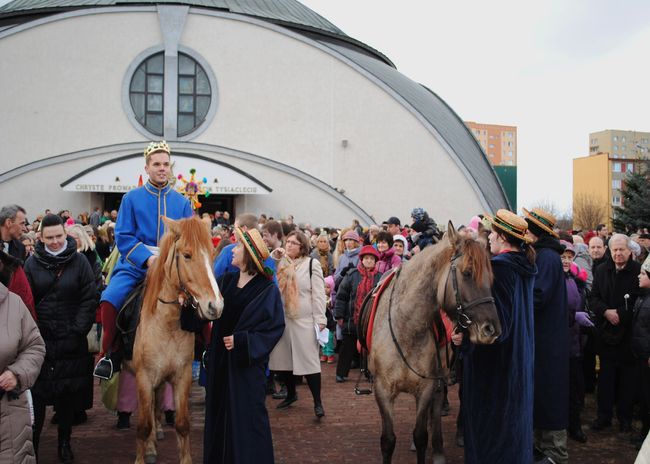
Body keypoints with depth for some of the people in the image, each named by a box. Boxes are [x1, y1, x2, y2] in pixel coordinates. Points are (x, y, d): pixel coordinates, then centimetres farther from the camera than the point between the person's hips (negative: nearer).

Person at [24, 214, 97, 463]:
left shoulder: (79, 261, -1)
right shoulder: (32, 263, 3)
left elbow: (89, 299, -2)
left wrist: (78, 330, -10)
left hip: (71, 343, 0)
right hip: (40, 340, 0)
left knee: (69, 396, 10)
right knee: (37, 395, 1)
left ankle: (64, 443, 25)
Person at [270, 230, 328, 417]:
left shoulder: (312, 264, -2)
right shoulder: (280, 263, 11)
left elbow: (318, 294, -6)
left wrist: (320, 319, -11)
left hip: (304, 320, -5)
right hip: (283, 319, 5)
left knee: (308, 360, -5)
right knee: (285, 358, 13)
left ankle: (317, 402, 3)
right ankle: (291, 394, 32)